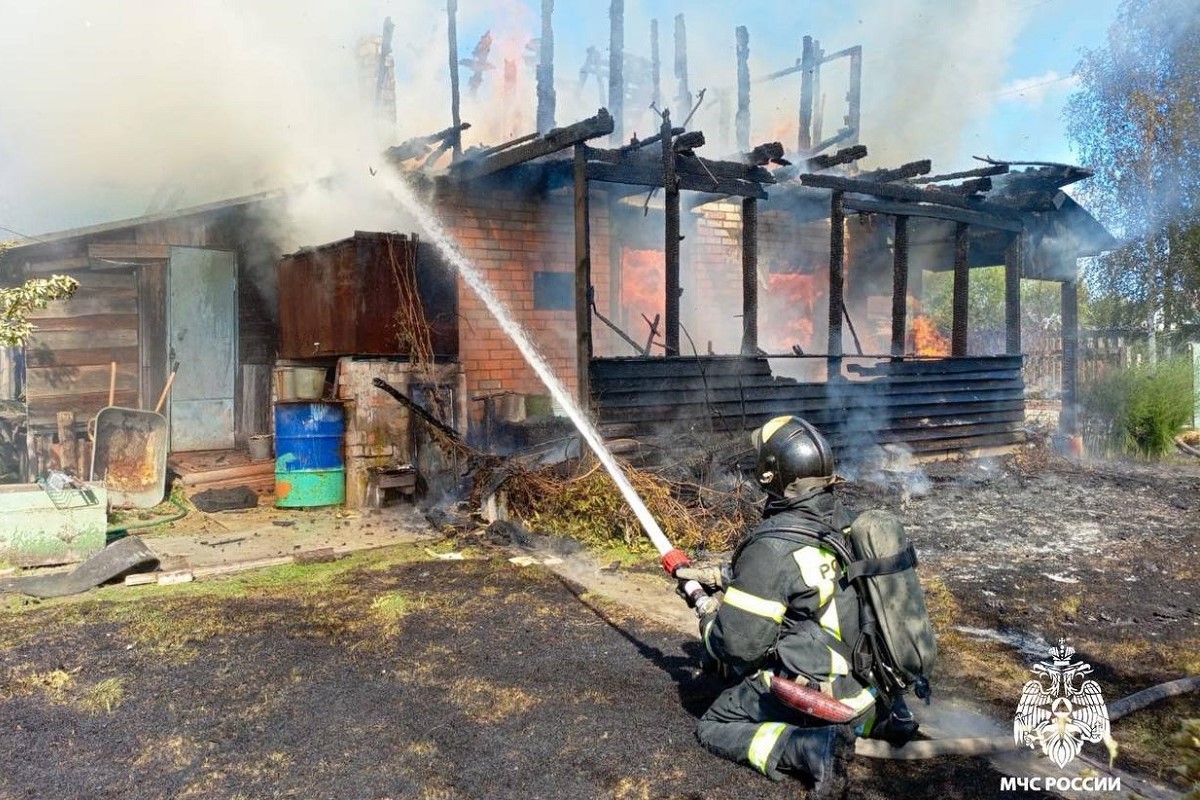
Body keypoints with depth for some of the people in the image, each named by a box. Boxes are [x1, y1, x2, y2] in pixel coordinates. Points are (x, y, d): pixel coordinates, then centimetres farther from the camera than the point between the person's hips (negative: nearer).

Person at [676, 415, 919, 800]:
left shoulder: (772, 546, -26)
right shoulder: (843, 519, -3)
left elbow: (740, 645, -19)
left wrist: (708, 612, 1)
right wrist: (719, 574, 16)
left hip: (819, 693, -7)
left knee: (713, 727, 8)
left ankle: (812, 748, -13)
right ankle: (876, 714, 15)